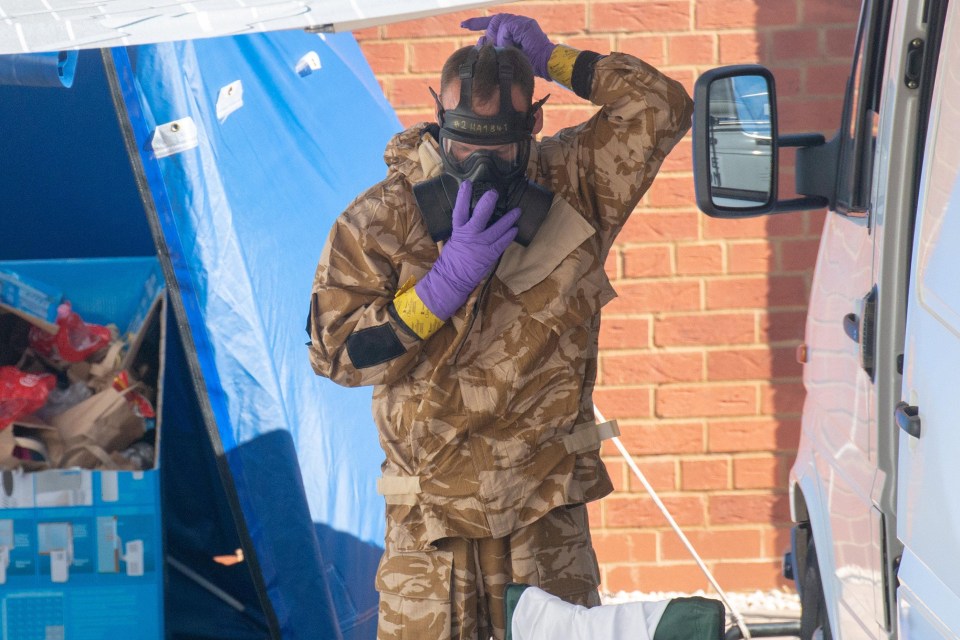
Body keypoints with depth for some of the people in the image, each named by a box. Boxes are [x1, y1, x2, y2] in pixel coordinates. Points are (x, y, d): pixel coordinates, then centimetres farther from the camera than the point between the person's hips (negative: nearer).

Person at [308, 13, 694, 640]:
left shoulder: (572, 188, 2)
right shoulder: (377, 222, -4)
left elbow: (663, 107, -1)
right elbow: (335, 352, -10)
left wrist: (551, 59, -4)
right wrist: (448, 280, -19)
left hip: (548, 512, 1)